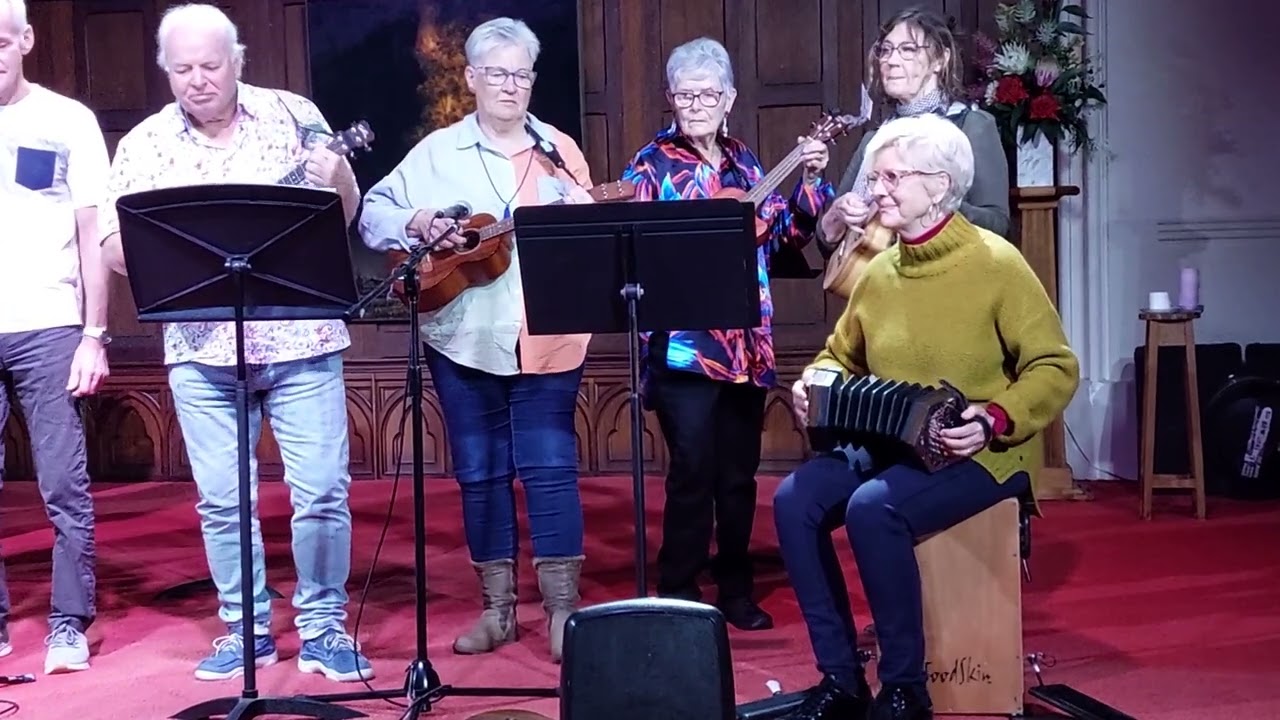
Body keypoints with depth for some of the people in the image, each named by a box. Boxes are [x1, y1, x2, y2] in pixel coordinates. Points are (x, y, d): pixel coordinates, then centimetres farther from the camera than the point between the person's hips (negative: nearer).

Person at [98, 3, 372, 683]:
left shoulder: (293, 114, 3)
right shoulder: (143, 145, 4)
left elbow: (346, 216, 8)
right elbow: (114, 247, 2)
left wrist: (336, 178, -14)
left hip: (301, 337, -1)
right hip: (202, 350, 1)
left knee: (322, 491, -1)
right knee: (222, 500, 7)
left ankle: (324, 628, 14)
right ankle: (245, 628, 23)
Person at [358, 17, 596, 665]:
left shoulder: (559, 149, 8)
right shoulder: (438, 151, 5)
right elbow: (373, 213, 3)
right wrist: (416, 223, -15)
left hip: (548, 337, -1)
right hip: (463, 337, 1)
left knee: (550, 468, -2)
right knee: (479, 472, 8)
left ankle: (564, 609, 7)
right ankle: (497, 607, 20)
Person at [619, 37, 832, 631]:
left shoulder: (744, 162, 13)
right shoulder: (651, 165, -3)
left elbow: (789, 232, 14)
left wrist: (810, 179, 1)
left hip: (746, 346, 5)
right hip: (684, 348, -5)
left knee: (739, 475, 13)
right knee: (693, 475, -4)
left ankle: (735, 592, 25)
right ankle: (679, 597, 9)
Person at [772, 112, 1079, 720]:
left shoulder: (995, 262, -10)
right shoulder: (878, 271, 8)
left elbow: (1055, 368, -11)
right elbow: (840, 356, 21)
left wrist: (997, 419, -26)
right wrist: (814, 384, -1)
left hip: (980, 454, -6)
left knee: (873, 508, -32)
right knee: (795, 499, -17)